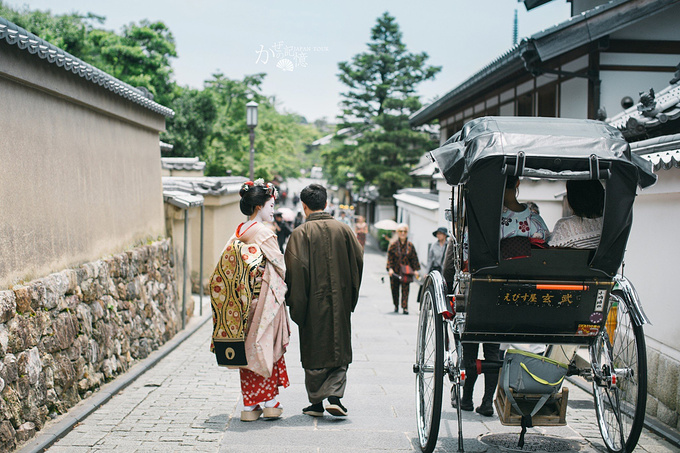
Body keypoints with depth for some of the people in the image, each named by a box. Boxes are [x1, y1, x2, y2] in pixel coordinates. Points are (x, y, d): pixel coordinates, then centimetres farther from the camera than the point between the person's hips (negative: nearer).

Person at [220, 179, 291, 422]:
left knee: (248, 348, 10)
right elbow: (280, 265, -9)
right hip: (265, 297, -6)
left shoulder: (237, 233, 7)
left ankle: (249, 406, 12)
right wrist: (284, 286, 8)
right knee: (268, 347, 5)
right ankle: (270, 402, 10)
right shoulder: (263, 233, -13)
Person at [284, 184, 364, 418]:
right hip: (340, 302, 2)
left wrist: (295, 304, -5)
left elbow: (296, 269, -14)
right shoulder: (344, 230, 2)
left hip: (313, 302, -2)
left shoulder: (301, 233, -9)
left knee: (314, 353, 8)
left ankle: (316, 402, 13)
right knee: (340, 351, 11)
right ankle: (334, 396, -2)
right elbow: (358, 261, 5)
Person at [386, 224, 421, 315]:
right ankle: (396, 306, 25)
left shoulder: (410, 245, 5)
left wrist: (415, 270, 5)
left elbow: (414, 258, 9)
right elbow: (390, 258, 0)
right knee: (394, 289, 7)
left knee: (405, 290, -7)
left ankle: (405, 307, -8)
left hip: (406, 272, 0)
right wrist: (390, 268, -10)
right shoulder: (393, 245, 1)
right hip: (395, 271, 0)